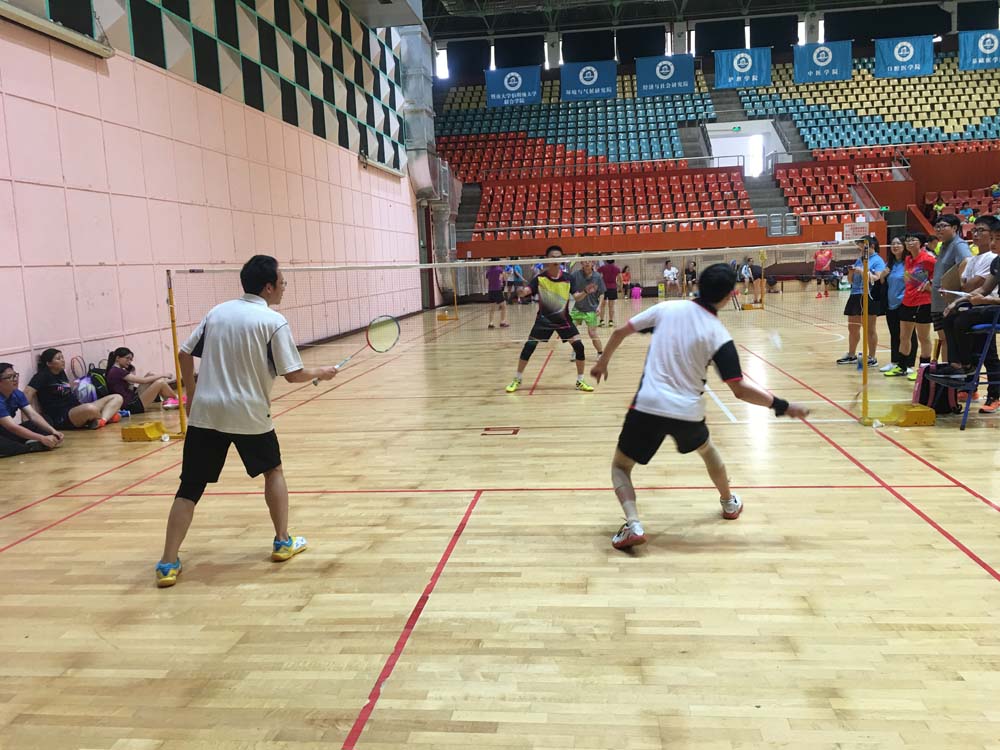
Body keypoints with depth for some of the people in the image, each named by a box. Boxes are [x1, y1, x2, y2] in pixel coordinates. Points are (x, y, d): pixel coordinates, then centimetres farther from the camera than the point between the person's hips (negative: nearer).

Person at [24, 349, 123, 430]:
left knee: (116, 398, -2)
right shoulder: (43, 375, -5)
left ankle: (101, 421, -29)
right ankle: (107, 416, -8)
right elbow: (27, 393, -17)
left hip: (78, 411, 9)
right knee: (90, 408, -43)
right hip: (61, 418, -9)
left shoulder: (61, 373, 18)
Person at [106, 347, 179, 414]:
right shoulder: (117, 371, -14)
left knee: (150, 375, 8)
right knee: (160, 383, -14)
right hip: (130, 407, -10)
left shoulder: (113, 371, 15)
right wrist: (162, 376, -4)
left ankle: (167, 400, 3)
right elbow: (143, 380, -14)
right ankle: (176, 399, 10)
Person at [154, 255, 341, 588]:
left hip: (205, 411, 3)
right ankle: (283, 542, 27)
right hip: (249, 413, -3)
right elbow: (293, 374, -8)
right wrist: (321, 372, 11)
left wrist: (191, 394, 21)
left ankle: (168, 563, 3)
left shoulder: (218, 311, 8)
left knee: (190, 488, 7)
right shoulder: (274, 321, -7)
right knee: (273, 470, 21)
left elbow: (185, 353, 11)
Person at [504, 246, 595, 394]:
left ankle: (580, 381, 7)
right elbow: (526, 291, -21)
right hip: (544, 319, -1)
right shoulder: (540, 278, -11)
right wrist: (522, 292, -45)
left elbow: (576, 297, -5)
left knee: (579, 346, -10)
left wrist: (585, 292, -26)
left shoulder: (567, 278, -6)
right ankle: (517, 380, 12)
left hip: (563, 319, 1)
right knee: (528, 347, -6)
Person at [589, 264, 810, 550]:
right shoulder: (719, 336, -8)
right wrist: (782, 406, -1)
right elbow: (740, 390, -11)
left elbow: (621, 331, 6)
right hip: (688, 413, 1)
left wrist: (602, 362, 22)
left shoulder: (667, 308, -1)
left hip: (647, 406, 0)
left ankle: (633, 525, -8)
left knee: (620, 467, 15)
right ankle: (729, 503, 53)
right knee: (707, 449, 35)